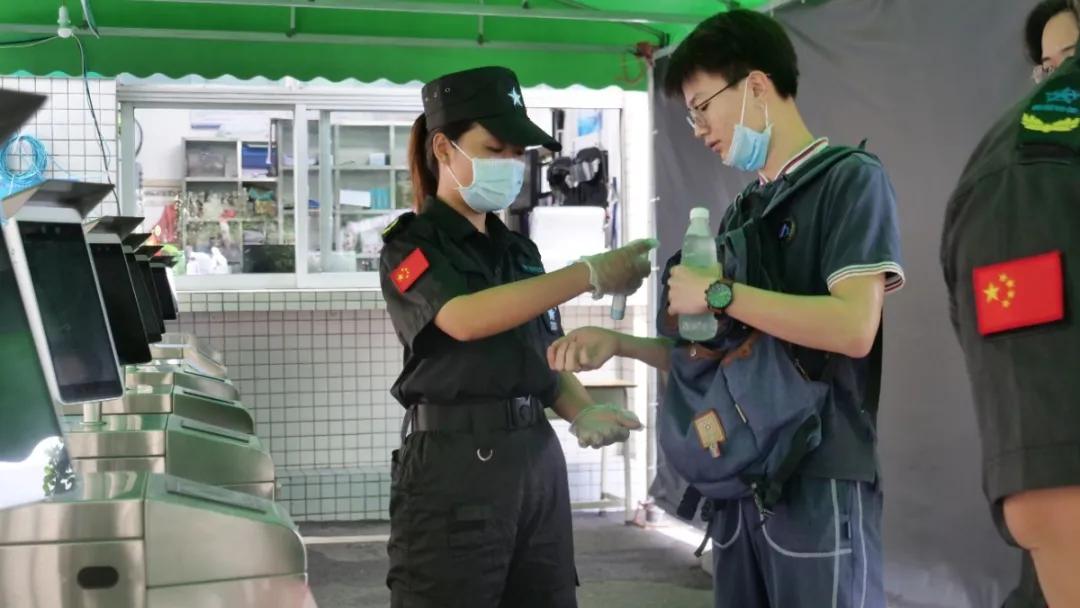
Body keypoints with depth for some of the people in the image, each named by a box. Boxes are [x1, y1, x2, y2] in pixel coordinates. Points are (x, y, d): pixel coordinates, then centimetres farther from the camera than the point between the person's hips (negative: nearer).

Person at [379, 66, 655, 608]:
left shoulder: (520, 251, 15)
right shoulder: (411, 245, -4)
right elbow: (465, 318, -24)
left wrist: (583, 414, -4)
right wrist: (591, 274, -25)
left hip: (537, 458, 6)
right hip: (454, 465, -6)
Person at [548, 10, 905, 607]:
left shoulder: (851, 179, -6)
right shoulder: (740, 213, 17)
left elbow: (853, 327, -20)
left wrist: (718, 292, -13)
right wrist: (617, 343, 5)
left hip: (821, 482, -7)